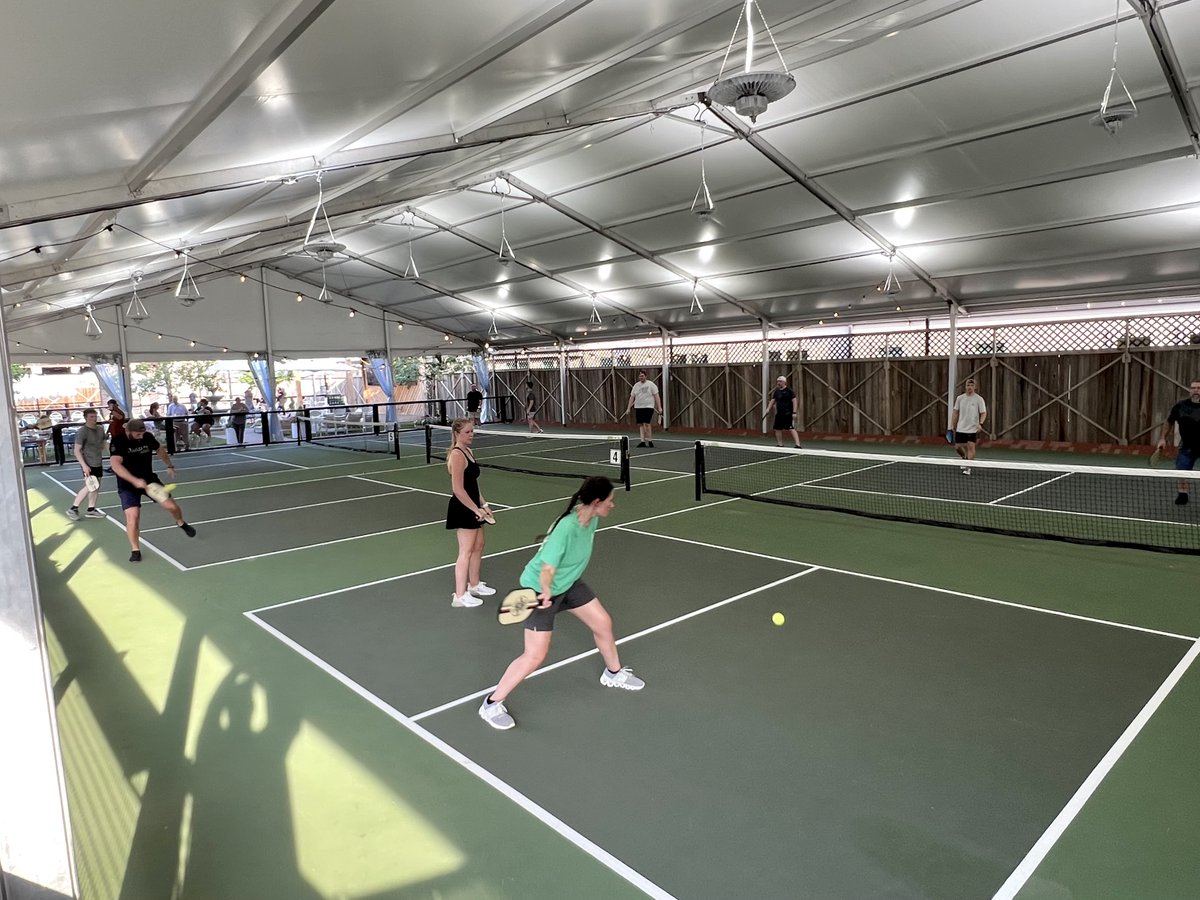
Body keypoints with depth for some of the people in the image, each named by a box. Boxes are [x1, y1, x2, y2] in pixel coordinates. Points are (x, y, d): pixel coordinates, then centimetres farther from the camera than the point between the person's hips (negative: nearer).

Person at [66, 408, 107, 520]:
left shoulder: (100, 429, 7)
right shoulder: (82, 431, -15)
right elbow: (77, 450, -17)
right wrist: (84, 465, -24)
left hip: (98, 463, 8)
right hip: (88, 464, -7)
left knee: (96, 487, 10)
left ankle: (91, 510, 19)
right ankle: (73, 509, 0)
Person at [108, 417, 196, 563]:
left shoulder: (147, 437, -9)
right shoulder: (118, 442, -22)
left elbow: (159, 449, 15)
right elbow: (115, 464, -36)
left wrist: (169, 466, 16)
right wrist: (134, 480, -46)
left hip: (149, 479, 4)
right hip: (127, 485, -3)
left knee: (170, 505, -3)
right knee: (132, 515, -17)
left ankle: (181, 523, 33)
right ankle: (135, 550, 1)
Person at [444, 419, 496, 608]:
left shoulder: (468, 451, 11)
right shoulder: (457, 455, -19)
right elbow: (458, 489, -23)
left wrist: (482, 503, 14)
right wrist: (476, 509, -19)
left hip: (473, 507, 10)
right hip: (463, 509, -10)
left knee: (478, 546, 19)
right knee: (466, 552, -3)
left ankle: (474, 585, 34)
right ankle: (460, 595, 5)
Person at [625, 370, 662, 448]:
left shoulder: (651, 384, -1)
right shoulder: (636, 385, 12)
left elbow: (656, 396, -4)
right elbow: (632, 397, 14)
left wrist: (659, 407, -11)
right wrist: (628, 408, 9)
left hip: (648, 407, -5)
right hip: (638, 407, 5)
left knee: (646, 424, -13)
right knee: (640, 424, 1)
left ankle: (649, 441, -4)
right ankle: (642, 441, 4)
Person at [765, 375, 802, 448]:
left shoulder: (789, 391, -7)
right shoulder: (776, 392, 13)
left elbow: (794, 401, -9)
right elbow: (773, 401, 18)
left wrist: (794, 412, -16)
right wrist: (768, 409, 4)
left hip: (788, 414, -7)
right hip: (779, 414, 7)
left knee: (791, 429, -15)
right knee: (777, 429, 9)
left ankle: (798, 445, -18)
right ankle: (780, 445, 21)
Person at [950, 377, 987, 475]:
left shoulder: (979, 399, -4)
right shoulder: (960, 398, 5)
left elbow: (983, 413, -6)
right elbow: (955, 413, 11)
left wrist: (980, 424, -23)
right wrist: (952, 425, 7)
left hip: (972, 429, -4)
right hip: (960, 429, 4)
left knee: (971, 446, -14)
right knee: (957, 447, 7)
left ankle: (968, 468, -7)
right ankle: (965, 458, 37)